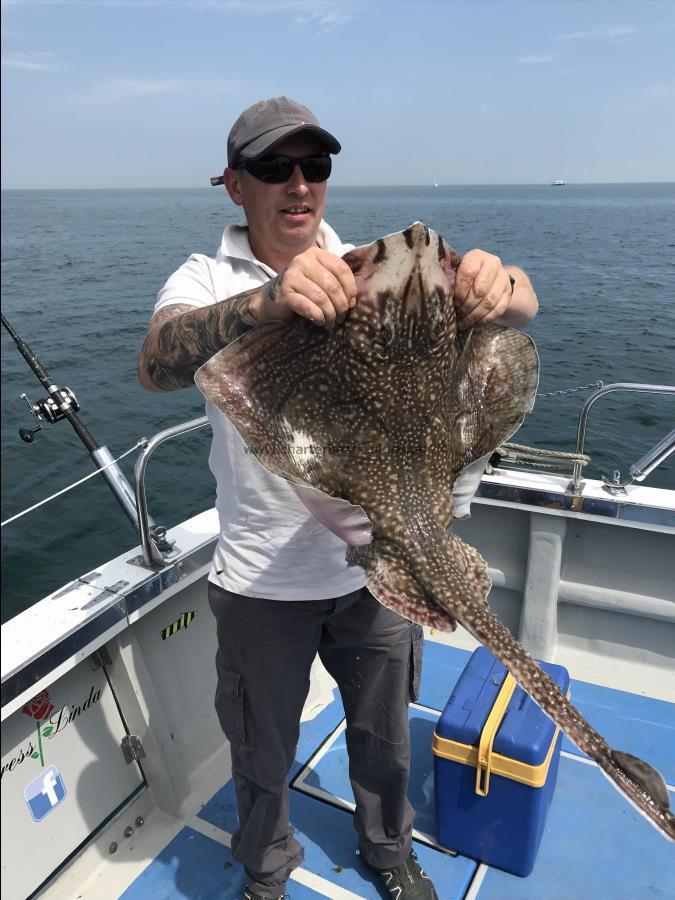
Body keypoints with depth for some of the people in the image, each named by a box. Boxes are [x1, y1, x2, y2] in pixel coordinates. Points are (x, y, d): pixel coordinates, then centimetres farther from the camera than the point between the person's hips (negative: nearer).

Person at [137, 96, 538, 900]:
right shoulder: (205, 281, -8)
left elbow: (521, 305, -13)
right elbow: (156, 366, -30)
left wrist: (496, 284, -38)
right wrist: (266, 300, -49)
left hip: (375, 563, 2)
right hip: (261, 579, -1)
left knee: (384, 737, 25)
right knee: (263, 754, 21)